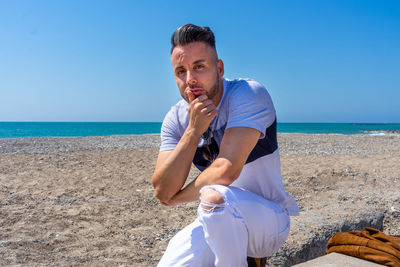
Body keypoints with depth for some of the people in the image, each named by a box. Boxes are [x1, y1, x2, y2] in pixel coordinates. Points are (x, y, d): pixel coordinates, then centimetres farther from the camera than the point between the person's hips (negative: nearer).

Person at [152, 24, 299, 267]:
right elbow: (163, 192, -12)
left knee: (214, 196, -34)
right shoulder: (176, 119, -2)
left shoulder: (249, 94, -19)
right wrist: (193, 130, -23)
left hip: (269, 219, -5)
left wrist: (177, 198, -11)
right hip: (217, 222, 6)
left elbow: (226, 171, -29)